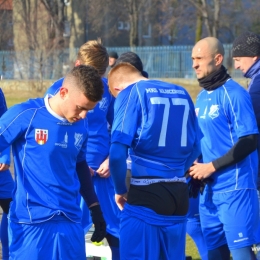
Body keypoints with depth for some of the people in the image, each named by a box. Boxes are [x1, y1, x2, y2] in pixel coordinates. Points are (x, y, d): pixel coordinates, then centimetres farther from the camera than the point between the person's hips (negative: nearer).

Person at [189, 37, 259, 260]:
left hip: (234, 187, -8)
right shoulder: (202, 97, 14)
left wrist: (212, 166, -16)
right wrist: (197, 166, 5)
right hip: (210, 188, 8)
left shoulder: (233, 94, -11)